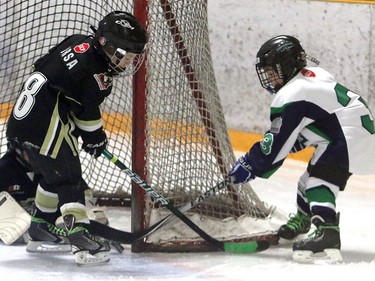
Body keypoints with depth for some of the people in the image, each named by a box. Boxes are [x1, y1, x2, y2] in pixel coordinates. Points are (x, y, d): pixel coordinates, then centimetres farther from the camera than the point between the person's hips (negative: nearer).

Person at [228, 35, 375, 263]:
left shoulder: (290, 96, -16)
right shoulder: (312, 74, 12)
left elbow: (277, 143, -16)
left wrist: (250, 165, -9)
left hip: (350, 137, -11)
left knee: (320, 181, -22)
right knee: (313, 174, 26)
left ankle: (327, 233, -42)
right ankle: (302, 218, 50)